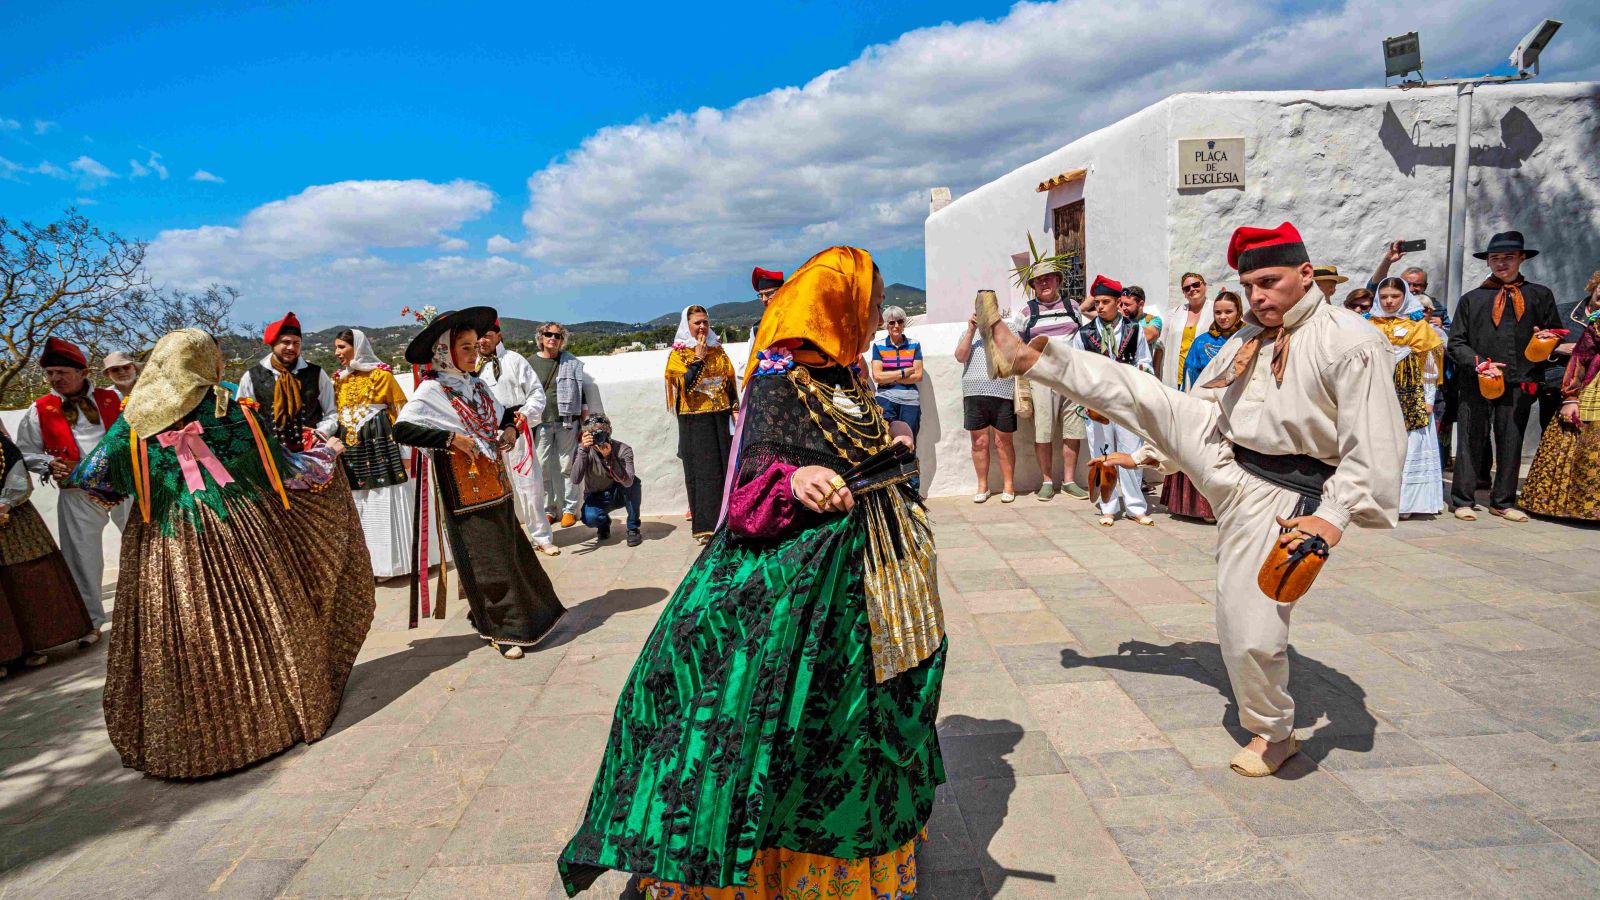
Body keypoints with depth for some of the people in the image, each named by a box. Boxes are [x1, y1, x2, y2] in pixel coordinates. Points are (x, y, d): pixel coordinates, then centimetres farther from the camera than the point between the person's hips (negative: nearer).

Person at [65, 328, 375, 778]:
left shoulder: (133, 423, 1)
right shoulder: (236, 414, -5)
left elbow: (90, 477, -1)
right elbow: (288, 470, -1)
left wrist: (124, 491, 20)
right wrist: (326, 455, 17)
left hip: (165, 555, 2)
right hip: (242, 542, -2)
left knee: (176, 642, 8)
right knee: (256, 628, 10)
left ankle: (180, 739, 19)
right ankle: (280, 711, 22)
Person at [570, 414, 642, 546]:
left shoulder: (623, 450, -22)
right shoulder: (583, 450, -17)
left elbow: (627, 482, -37)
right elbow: (575, 480, -33)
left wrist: (609, 457, -46)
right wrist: (583, 450, -42)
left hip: (619, 494, 0)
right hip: (596, 497, 0)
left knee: (634, 482, -32)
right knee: (589, 517, -33)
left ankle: (633, 529, -13)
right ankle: (604, 523, 7)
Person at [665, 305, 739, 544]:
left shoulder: (717, 349, 13)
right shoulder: (678, 353, 1)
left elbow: (730, 380, 13)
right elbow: (685, 383, -13)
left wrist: (735, 407, 3)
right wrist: (698, 357, -14)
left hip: (721, 416, 4)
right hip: (695, 420, -4)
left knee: (726, 466, 2)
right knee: (701, 470, -4)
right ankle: (705, 525, -2)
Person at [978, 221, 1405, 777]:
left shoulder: (1352, 344, -14)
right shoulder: (1247, 340, 9)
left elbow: (1373, 444, -19)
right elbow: (1202, 402, 19)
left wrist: (1333, 516, -30)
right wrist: (1152, 453, 22)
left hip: (1272, 496, -6)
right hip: (1216, 455, 6)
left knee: (1251, 630, -6)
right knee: (1137, 391, -2)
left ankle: (1274, 735, 20)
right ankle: (1026, 357, 9)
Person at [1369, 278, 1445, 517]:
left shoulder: (1419, 325, 4)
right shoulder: (1370, 325, 9)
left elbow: (1429, 367, 3)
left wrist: (1429, 399, -3)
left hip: (1411, 398, -2)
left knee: (1408, 448, -3)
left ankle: (1404, 501, 2)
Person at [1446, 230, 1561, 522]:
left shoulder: (1540, 295, 14)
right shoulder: (1471, 299, 9)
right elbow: (1456, 342, 5)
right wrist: (1479, 363, -10)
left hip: (1519, 383, 2)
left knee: (1511, 442, 6)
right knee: (1472, 441, -1)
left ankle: (1503, 502, 16)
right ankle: (1463, 501, 5)